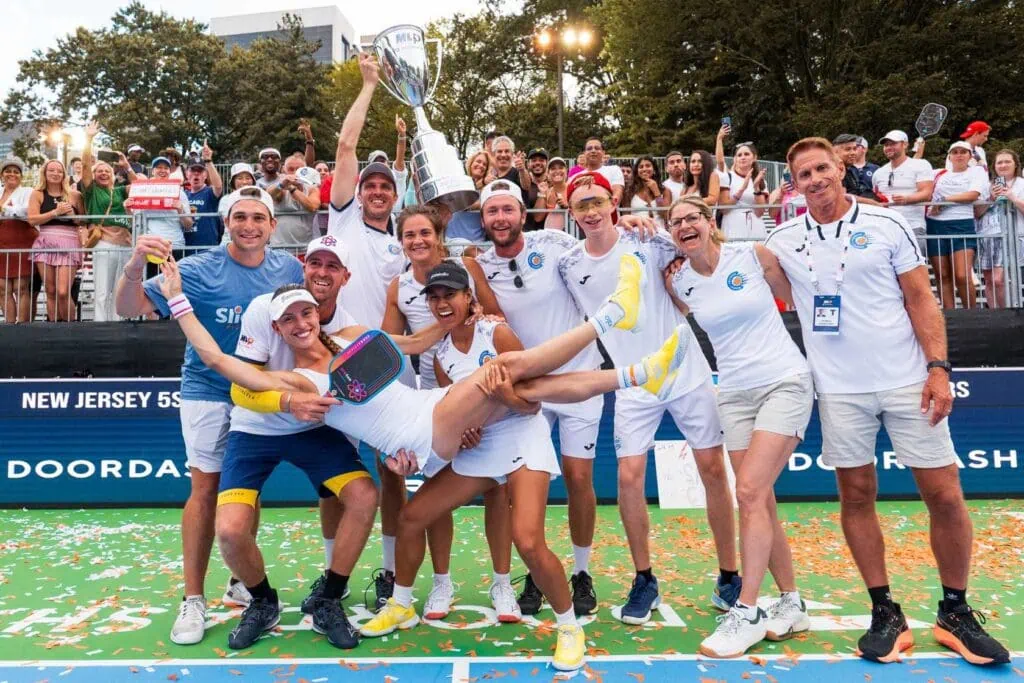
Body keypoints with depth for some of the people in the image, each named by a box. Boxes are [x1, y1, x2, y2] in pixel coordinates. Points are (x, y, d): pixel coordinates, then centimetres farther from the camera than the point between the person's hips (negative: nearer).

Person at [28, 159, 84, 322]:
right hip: (45, 244, 2)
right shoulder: (37, 194, 10)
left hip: (69, 244, -1)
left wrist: (71, 214, -5)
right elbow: (32, 219, -3)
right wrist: (55, 212, -10)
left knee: (63, 292, -13)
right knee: (50, 291, 1)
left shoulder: (74, 195, 10)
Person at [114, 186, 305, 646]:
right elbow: (130, 309, -17)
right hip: (208, 394, -3)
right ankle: (193, 600, 9)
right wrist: (135, 266, -36)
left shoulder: (289, 269, -5)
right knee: (205, 490, -3)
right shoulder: (198, 270, -14)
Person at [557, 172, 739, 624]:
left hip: (687, 371, -1)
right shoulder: (569, 265, -1)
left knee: (713, 471, 3)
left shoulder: (647, 242, -7)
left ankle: (729, 576, 20)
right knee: (629, 477, -5)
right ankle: (644, 581, 15)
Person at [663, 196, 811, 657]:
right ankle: (792, 604, 23)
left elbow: (797, 298, 5)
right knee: (761, 501, 6)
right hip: (734, 394, 4)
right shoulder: (677, 283, 2)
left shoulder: (753, 255, -6)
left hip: (785, 382, -4)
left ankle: (746, 614, -4)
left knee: (749, 492, -14)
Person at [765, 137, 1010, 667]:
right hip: (839, 390, 1)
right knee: (856, 497, 4)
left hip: (907, 381, -1)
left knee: (944, 495, 1)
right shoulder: (785, 240, 4)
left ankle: (955, 613, 20)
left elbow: (921, 299, 0)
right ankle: (885, 613, 19)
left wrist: (938, 368, -8)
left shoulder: (886, 224, -1)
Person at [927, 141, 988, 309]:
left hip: (962, 224, -3)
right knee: (943, 277, 2)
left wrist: (943, 200, -7)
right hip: (935, 226, 3)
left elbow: (973, 195, -6)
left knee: (963, 276, -15)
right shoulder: (939, 174, 18)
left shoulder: (978, 171, 10)